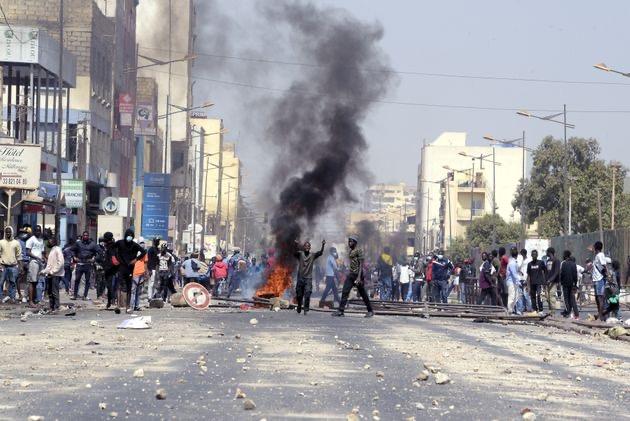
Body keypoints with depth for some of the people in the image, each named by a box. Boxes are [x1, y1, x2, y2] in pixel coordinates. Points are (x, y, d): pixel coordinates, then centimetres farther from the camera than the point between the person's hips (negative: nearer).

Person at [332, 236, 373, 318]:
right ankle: (340, 311, -5)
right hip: (351, 274, 8)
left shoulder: (359, 251, -9)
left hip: (357, 274, -8)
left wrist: (359, 277, -23)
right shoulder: (350, 251, 16)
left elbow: (361, 264, -15)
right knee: (345, 292, -2)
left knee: (363, 294, -2)